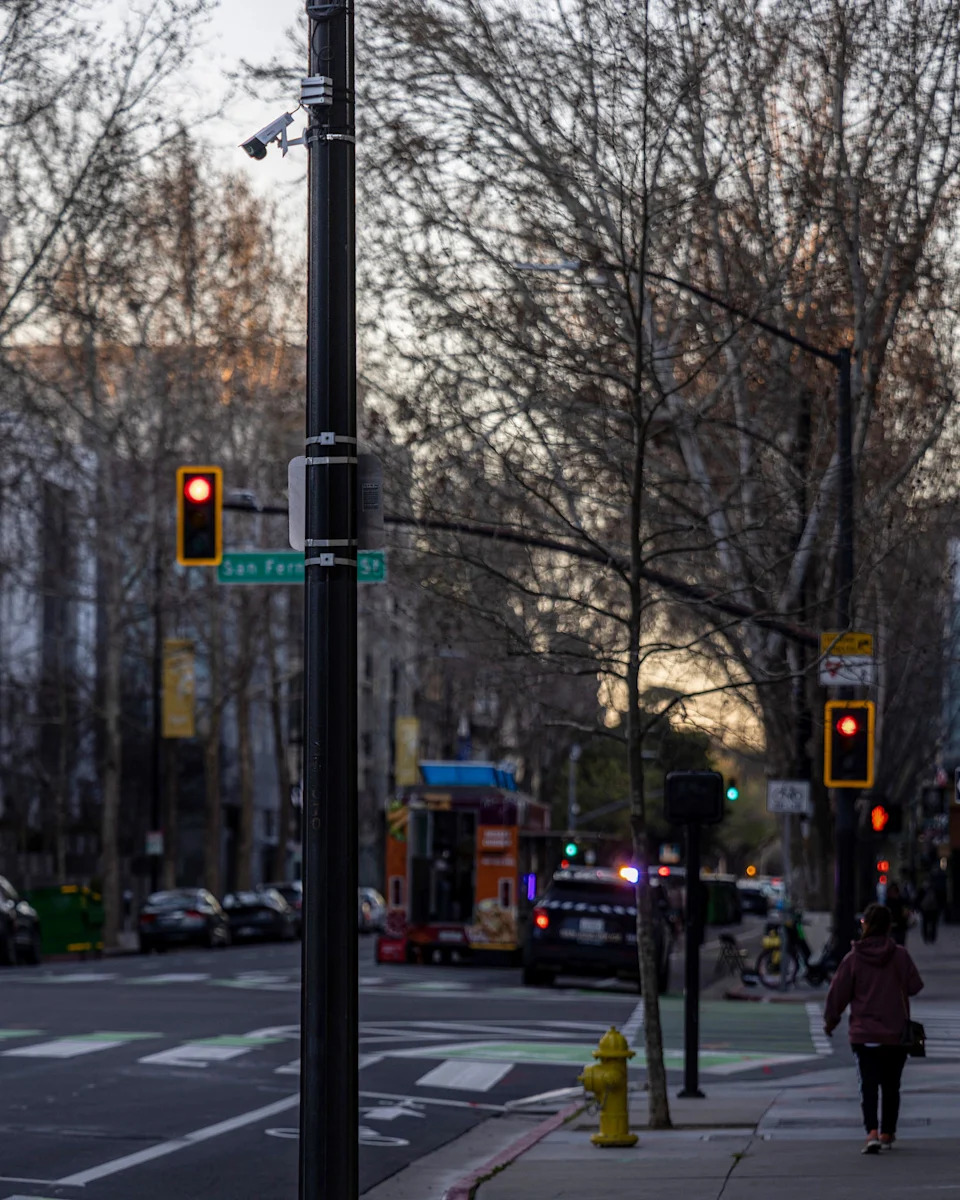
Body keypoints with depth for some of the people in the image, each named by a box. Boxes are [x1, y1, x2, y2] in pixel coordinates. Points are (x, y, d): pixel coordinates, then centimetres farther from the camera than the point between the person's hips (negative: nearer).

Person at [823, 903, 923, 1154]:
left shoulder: (853, 958, -7)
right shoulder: (900, 955, -6)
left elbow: (837, 994, -3)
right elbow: (915, 986, -1)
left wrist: (830, 1021, 13)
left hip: (864, 1034, -1)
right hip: (896, 1033, 1)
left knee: (868, 1085, -2)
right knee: (891, 1086, 15)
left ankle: (872, 1132, -20)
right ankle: (887, 1133, 23)